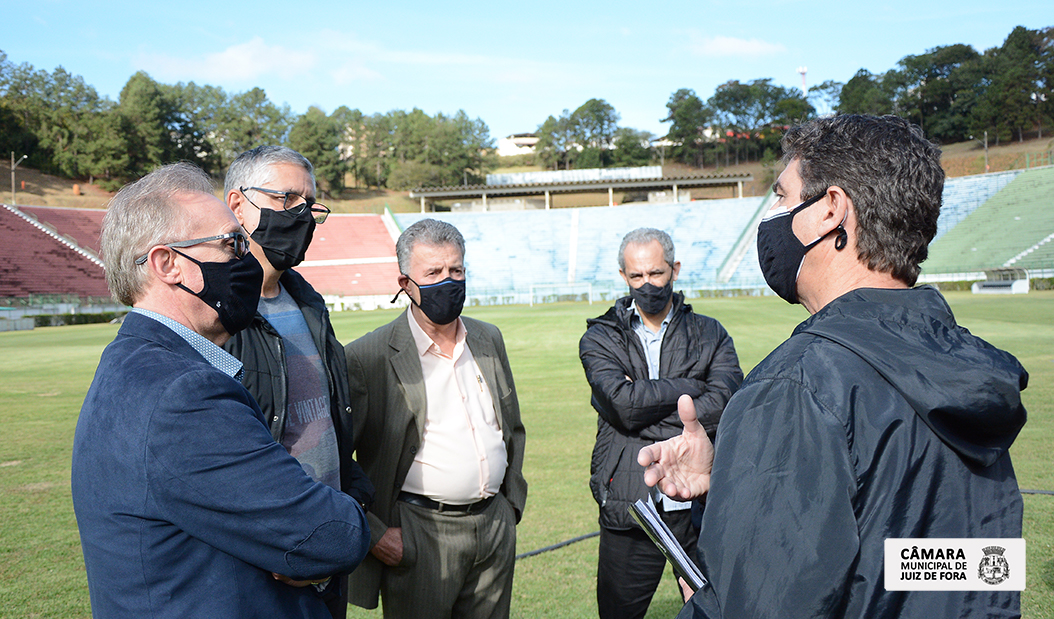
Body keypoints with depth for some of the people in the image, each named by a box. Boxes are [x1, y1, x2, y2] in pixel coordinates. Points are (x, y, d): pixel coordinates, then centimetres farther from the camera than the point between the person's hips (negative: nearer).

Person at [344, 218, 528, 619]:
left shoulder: (489, 339, 7)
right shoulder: (368, 358, -12)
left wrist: (512, 502, 12)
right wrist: (372, 533, -10)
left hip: (496, 526, 5)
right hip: (420, 534, -5)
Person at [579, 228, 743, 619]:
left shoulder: (710, 334, 7)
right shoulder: (600, 339, 4)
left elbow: (722, 405, -11)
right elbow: (623, 402, -15)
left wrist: (645, 419, -14)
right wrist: (692, 386, -9)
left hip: (702, 506, 1)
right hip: (630, 512, 0)